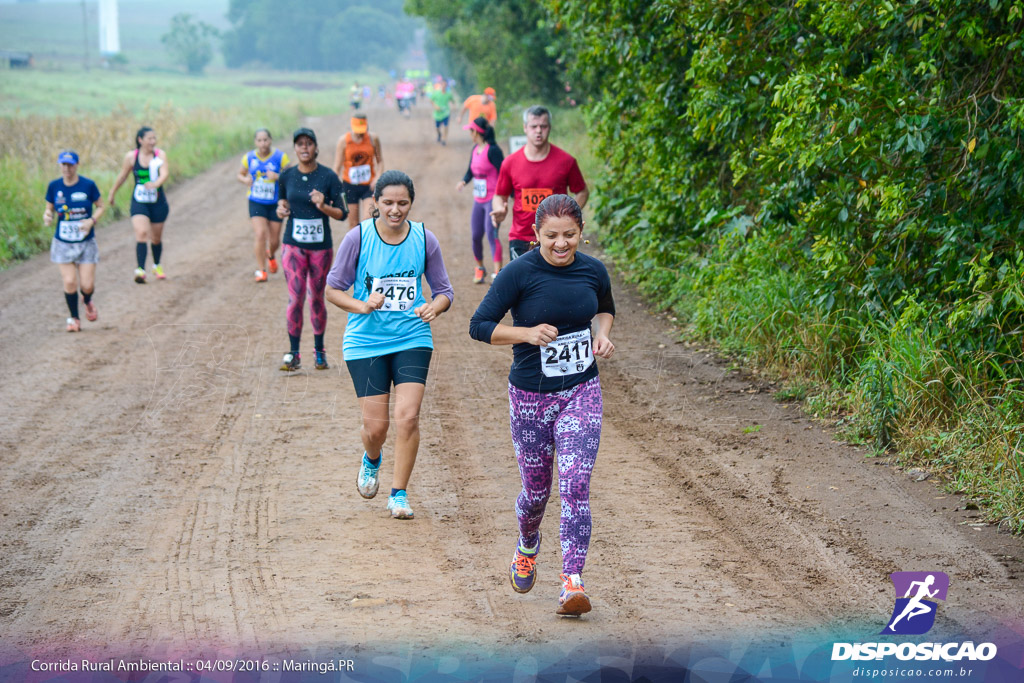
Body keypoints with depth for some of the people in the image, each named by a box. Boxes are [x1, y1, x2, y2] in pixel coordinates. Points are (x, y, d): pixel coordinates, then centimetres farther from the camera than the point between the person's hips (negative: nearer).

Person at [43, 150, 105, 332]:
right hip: (63, 243, 1)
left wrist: (92, 220, -16)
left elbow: (101, 206, 2)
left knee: (87, 285, -3)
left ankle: (87, 302, 34)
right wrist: (47, 217, -16)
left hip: (86, 243, -1)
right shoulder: (54, 186, -3)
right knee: (70, 282, -7)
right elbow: (49, 209, 7)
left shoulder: (88, 185, -8)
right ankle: (73, 318, 14)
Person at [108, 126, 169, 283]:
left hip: (158, 202, 1)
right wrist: (112, 193, 20)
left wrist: (155, 184, -44)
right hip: (139, 202, -1)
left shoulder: (160, 155, -7)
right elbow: (122, 176, 9)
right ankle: (140, 270, -28)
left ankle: (157, 266, 41)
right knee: (141, 233, -22)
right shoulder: (131, 157, -5)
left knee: (156, 238, 14)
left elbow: (165, 173, -23)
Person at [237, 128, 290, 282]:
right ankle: (261, 270, -6)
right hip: (256, 202, 0)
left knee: (275, 240, 7)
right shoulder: (249, 158, -1)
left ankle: (271, 255, 43)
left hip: (275, 204, 0)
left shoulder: (280, 157, -7)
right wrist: (245, 180, -9)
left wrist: (277, 176, -26)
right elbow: (240, 174, 13)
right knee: (260, 235, -17)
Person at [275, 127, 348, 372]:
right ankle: (293, 354, -3)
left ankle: (319, 351, 24)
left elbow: (342, 213, -4)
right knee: (295, 297, -9)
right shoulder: (287, 176, 0)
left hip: (321, 246, -1)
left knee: (317, 299, 8)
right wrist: (281, 207, -3)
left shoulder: (328, 177, -6)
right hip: (293, 245, 1)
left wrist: (323, 207, -22)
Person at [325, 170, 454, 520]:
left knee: (408, 416, -13)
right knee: (375, 425, -1)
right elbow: (332, 288, 0)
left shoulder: (424, 239, -3)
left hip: (412, 338, 1)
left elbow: (444, 291, 7)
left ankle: (399, 494, 5)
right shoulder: (358, 238, -8)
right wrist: (362, 306, -18)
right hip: (366, 341, -1)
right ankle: (371, 460, 37)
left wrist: (434, 307, -16)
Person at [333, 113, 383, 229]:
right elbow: (337, 167, -1)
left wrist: (377, 178, -8)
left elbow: (380, 161, 9)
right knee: (353, 224, 4)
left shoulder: (373, 139, -3)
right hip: (350, 185, 0)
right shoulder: (343, 141, -6)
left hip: (368, 185, 0)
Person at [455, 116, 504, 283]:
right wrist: (463, 181, -5)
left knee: (491, 234, -17)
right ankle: (479, 268, 28)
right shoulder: (475, 149, 11)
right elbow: (471, 170, 18)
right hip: (478, 200, 8)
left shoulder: (492, 150, -15)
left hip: (493, 199, -8)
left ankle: (497, 272, -21)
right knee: (476, 235, 10)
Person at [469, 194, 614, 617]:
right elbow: (479, 326, -11)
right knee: (536, 489, 11)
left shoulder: (593, 272, -1)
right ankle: (527, 549, 43)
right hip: (530, 396, -1)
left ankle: (572, 582, -13)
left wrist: (602, 334, 0)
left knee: (575, 484, -13)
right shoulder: (520, 273, -13)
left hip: (581, 392, 2)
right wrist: (528, 333, -24)